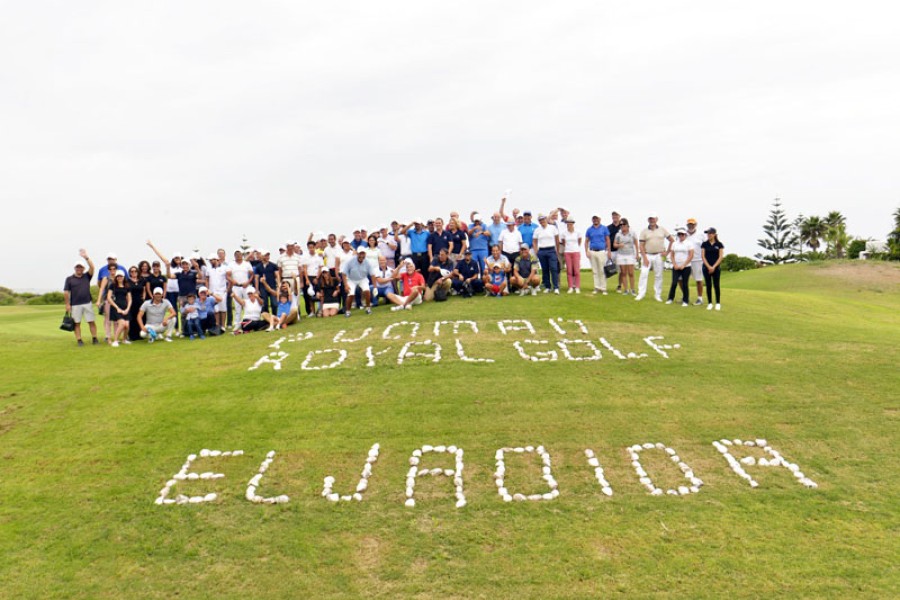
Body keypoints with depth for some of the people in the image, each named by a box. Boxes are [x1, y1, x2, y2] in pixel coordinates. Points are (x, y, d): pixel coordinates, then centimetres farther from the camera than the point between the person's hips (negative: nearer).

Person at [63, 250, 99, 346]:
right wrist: (67, 304, -1)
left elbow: (92, 267, -7)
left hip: (87, 303, 1)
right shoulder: (69, 279, 5)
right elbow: (66, 292, 3)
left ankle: (94, 338, 7)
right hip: (75, 305, -1)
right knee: (77, 323, 2)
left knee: (91, 321, 0)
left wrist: (86, 257, -17)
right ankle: (79, 340, 7)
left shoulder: (87, 276, 9)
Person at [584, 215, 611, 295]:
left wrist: (609, 251, -2)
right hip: (592, 252, 2)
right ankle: (597, 287, 11)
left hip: (602, 252, -2)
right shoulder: (589, 229, 9)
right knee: (595, 271, 5)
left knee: (602, 271, -4)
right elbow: (586, 241, 11)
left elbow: (607, 240, 4)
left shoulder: (604, 228, 4)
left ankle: (603, 288, -1)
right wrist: (586, 251, -2)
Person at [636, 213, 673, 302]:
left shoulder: (663, 230, 6)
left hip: (658, 256, 1)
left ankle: (658, 295, 12)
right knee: (644, 274, -10)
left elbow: (672, 240, 10)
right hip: (647, 255, -1)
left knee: (658, 276, 4)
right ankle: (641, 294, -7)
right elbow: (641, 246, 0)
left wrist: (667, 251, 2)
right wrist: (644, 258, -9)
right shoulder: (644, 232, 3)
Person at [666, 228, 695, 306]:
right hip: (676, 267, 2)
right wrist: (675, 265, -4)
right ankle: (670, 298, 10)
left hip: (686, 267, -2)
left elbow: (691, 256, -6)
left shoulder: (689, 244, 0)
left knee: (684, 284, 0)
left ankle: (685, 301, 8)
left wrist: (683, 265, -11)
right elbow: (672, 256, 10)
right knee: (674, 283, -5)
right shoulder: (674, 244, 10)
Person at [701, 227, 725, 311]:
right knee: (708, 285, 2)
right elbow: (703, 256, 0)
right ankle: (709, 303, 8)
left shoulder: (719, 244, 1)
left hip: (716, 268, -1)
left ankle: (718, 303, 7)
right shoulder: (704, 244, 4)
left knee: (716, 285, 0)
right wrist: (708, 267, -9)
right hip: (706, 267, 1)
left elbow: (720, 257, -3)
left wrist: (714, 267, -11)